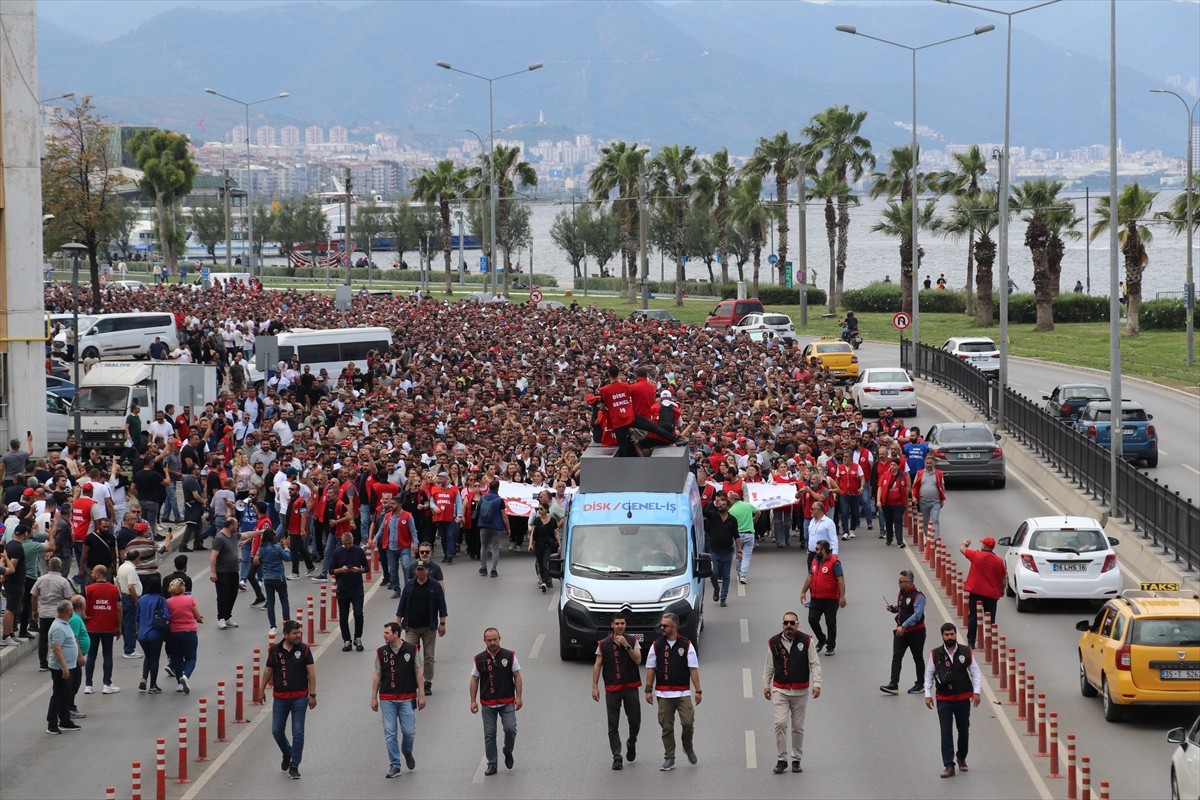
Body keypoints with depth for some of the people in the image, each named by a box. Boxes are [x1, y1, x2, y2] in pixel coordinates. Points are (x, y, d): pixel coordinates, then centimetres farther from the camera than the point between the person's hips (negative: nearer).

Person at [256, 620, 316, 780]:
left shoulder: (304, 649, -3)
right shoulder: (274, 651, 0)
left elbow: (311, 672, -2)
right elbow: (268, 671, 11)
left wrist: (312, 694, -6)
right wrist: (261, 690, 10)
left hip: (300, 698, -2)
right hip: (280, 698, 2)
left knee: (298, 733, -2)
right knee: (276, 731, 4)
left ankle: (294, 766, 7)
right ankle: (287, 753, 33)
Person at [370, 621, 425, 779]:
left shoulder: (412, 650, 0)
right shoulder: (382, 652, 5)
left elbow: (418, 673, 3)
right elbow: (377, 675, 8)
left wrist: (421, 695, -1)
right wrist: (374, 698, 6)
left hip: (407, 698, -1)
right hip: (387, 699, 1)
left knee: (409, 731, -2)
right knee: (390, 733, -2)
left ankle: (407, 752, 30)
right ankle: (394, 766, 5)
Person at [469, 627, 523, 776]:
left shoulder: (509, 656, -1)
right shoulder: (479, 659, 2)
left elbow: (517, 677, 2)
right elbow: (474, 680, 7)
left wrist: (518, 697, -5)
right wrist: (473, 701, 2)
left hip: (507, 702, -1)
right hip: (488, 704, 1)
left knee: (510, 729, -13)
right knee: (489, 734, 2)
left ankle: (508, 753, 15)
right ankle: (491, 764, 11)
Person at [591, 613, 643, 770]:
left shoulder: (633, 641, 4)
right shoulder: (603, 644, 3)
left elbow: (638, 660, -6)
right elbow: (597, 666, 3)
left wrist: (626, 645, -15)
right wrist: (595, 686, -3)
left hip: (631, 688, 0)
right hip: (612, 689, 0)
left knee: (635, 722, 3)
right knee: (613, 725, -2)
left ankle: (631, 743, 34)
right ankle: (617, 757, 0)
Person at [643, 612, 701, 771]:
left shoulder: (686, 645, 1)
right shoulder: (656, 646, 5)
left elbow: (693, 669, 1)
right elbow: (650, 669, 8)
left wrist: (698, 690, -4)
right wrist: (648, 690, 3)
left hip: (683, 693, -1)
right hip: (663, 694, 1)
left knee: (688, 722, -11)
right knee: (666, 727, 2)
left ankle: (688, 746, 17)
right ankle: (669, 759, 10)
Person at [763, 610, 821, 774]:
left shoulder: (806, 641, -3)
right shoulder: (774, 643, 0)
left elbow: (815, 664, -1)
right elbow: (769, 666, 10)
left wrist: (816, 684, -10)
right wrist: (766, 685, 11)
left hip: (800, 691, 0)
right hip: (780, 690, 0)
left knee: (798, 727, 7)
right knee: (780, 723, -11)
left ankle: (797, 760, 19)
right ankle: (781, 759, -2)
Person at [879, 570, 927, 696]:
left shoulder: (918, 596, -18)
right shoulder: (901, 593, 8)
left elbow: (917, 615, -27)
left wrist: (904, 626, -33)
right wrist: (892, 608, 1)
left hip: (916, 632, -7)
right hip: (901, 631, 7)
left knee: (917, 658, 9)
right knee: (896, 657, -5)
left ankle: (920, 684, 22)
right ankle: (893, 684, -10)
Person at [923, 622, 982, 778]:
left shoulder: (966, 652, -4)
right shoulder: (935, 654, -6)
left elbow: (975, 672, 2)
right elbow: (929, 675, 2)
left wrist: (976, 692, -5)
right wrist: (928, 694, -4)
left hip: (963, 698, 1)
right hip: (944, 700, -1)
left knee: (964, 730, 14)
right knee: (946, 732, -5)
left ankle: (961, 758, 36)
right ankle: (949, 766, -5)